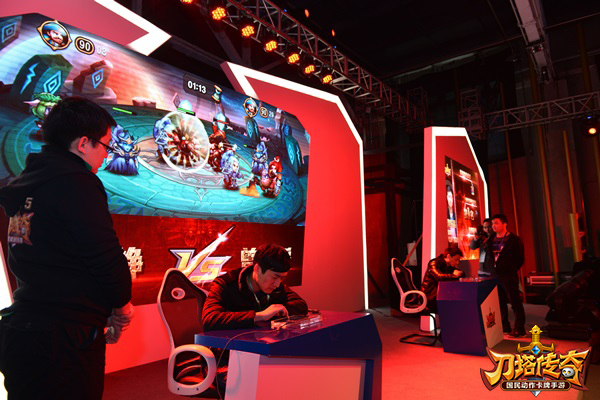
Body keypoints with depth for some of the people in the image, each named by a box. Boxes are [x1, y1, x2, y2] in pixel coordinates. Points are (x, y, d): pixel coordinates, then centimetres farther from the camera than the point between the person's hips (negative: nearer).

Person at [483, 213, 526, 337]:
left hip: (508, 276, -5)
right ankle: (504, 328, 19)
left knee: (515, 302, -1)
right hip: (494, 275, 6)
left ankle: (519, 329, 5)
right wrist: (489, 269, 9)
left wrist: (511, 270, -4)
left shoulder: (514, 240, -2)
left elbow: (520, 258, 0)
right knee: (500, 303, 9)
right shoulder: (490, 240, 13)